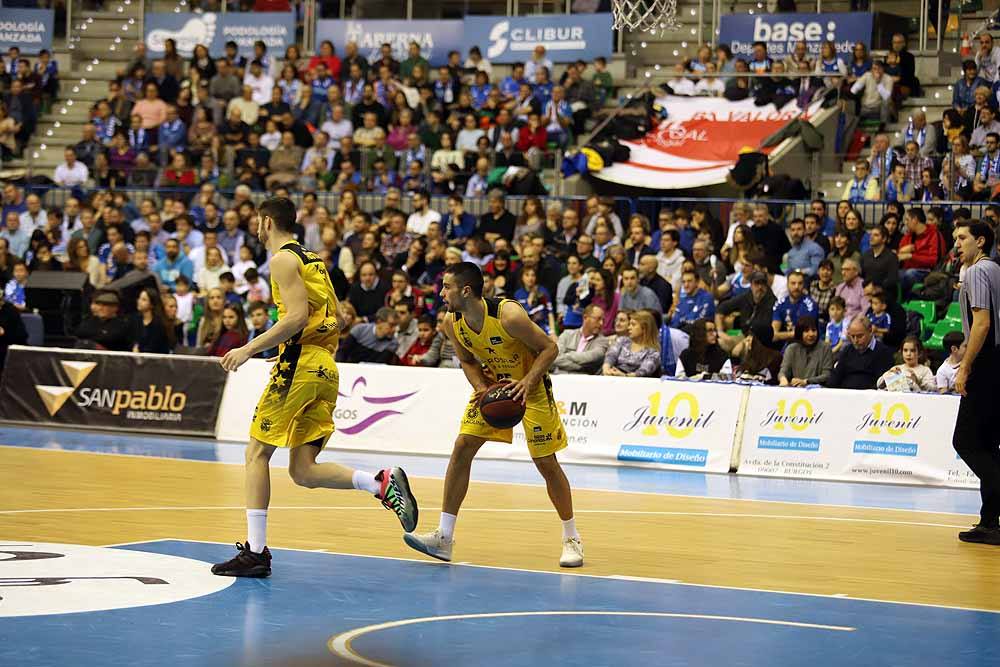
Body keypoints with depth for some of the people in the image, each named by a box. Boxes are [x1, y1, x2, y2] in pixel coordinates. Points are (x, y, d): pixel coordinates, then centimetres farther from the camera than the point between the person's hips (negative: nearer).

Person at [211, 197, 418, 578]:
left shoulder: (283, 259, -6)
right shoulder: (312, 260, 22)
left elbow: (297, 316, -18)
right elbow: (338, 318, 22)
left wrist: (249, 349, -15)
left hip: (299, 365, -8)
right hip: (326, 369, 8)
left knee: (257, 452, 0)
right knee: (303, 471, 6)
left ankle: (255, 552, -3)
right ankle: (382, 483, -13)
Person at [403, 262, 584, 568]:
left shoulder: (508, 315, -32)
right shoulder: (452, 324, -13)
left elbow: (549, 348, -22)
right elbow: (468, 361, 4)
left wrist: (527, 383, -34)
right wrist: (481, 390, -15)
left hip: (531, 386, -5)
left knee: (546, 462, -3)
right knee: (462, 447, -8)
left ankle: (571, 539, 15)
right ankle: (444, 537, -6)